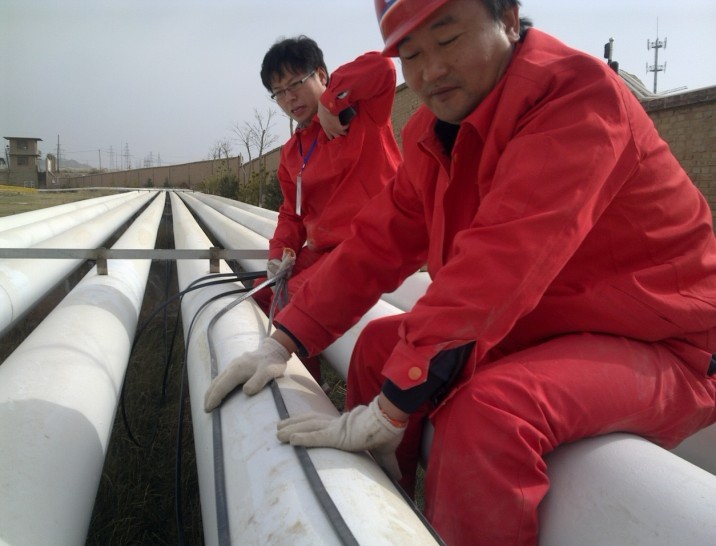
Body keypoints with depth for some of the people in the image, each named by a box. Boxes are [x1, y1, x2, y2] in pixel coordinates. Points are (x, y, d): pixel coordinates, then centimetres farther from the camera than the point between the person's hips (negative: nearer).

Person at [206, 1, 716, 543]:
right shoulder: (434, 132, 2)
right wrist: (282, 344, -4)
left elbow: (497, 265, -32)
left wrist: (386, 411, -31)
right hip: (543, 326, 8)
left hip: (657, 346, -8)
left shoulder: (575, 92, -23)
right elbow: (379, 243, 1)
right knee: (379, 345, 9)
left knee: (489, 411, -34)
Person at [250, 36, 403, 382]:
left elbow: (381, 67, -25)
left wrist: (330, 104, -17)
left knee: (292, 302, -21)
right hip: (321, 250, 9)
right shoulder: (291, 153, 14)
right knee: (263, 295, 16)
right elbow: (293, 213, 18)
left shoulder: (363, 111, -5)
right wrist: (279, 254, 1)